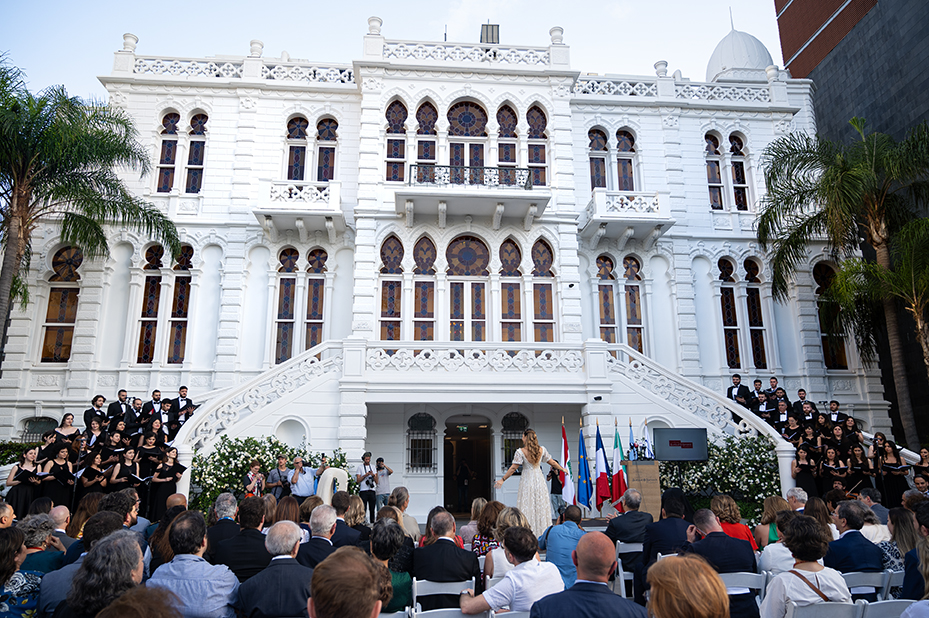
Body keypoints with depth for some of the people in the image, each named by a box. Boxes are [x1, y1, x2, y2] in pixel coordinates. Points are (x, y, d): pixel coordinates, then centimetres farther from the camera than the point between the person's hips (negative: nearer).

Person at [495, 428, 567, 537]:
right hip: (539, 480, 4)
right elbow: (552, 463, 9)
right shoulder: (542, 450, -1)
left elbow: (513, 468, -12)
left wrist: (502, 480, -3)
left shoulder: (520, 452, -12)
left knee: (527, 507, 3)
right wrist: (563, 469, 26)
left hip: (527, 481, -4)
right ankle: (543, 532, 16)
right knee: (541, 506, 11)